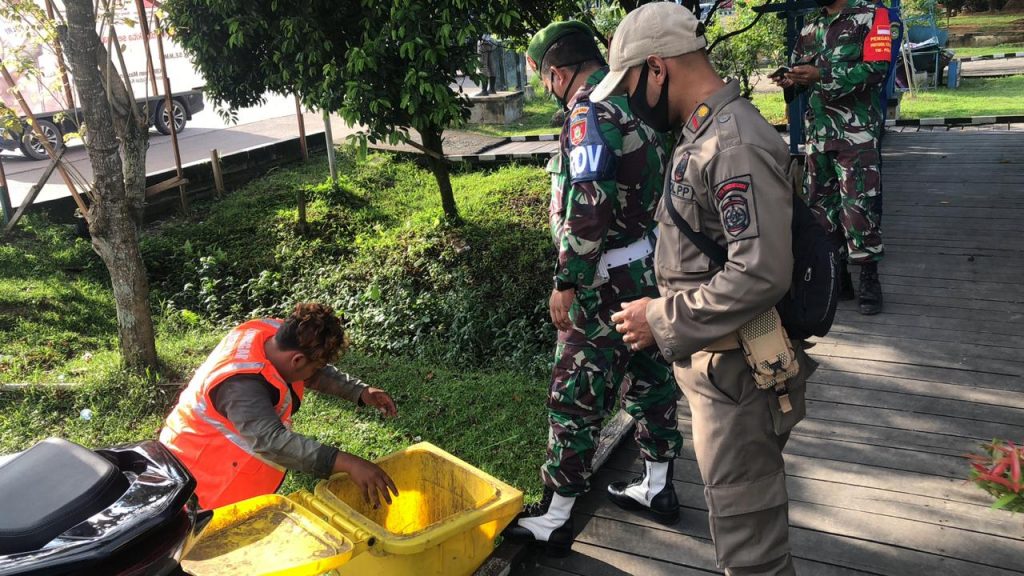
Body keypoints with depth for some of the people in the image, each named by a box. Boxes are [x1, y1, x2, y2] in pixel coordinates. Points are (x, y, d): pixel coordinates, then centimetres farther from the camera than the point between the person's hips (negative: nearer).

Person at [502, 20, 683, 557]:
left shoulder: (590, 115, -18)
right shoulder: (637, 100, 9)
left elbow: (587, 210, -26)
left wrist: (566, 283, -19)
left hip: (607, 282, -9)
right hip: (652, 268, 9)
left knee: (574, 398, 1)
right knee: (649, 376, 19)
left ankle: (553, 519, 14)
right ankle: (657, 488, 36)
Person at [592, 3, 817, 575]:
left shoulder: (736, 145, -23)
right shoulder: (702, 135, 9)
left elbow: (761, 274, -29)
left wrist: (663, 319, -20)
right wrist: (664, 313, 12)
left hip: (735, 372, -10)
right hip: (714, 360, 10)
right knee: (753, 504, 26)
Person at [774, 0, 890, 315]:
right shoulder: (810, 27, 15)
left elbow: (876, 69, -15)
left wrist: (822, 75, -23)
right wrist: (791, 80, -4)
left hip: (857, 134, -6)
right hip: (818, 134, 6)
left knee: (859, 206, -7)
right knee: (820, 206, 8)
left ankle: (869, 280, 3)